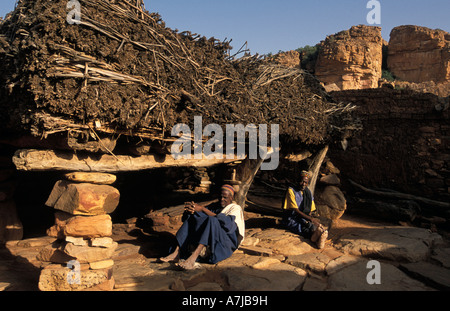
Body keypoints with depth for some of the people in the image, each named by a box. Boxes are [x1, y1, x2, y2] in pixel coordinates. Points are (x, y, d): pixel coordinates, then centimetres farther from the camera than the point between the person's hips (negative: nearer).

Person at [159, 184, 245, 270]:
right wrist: (191, 209, -21)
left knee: (212, 220, -34)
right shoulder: (215, 206, 20)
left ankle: (193, 257, -51)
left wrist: (202, 209, -24)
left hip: (226, 242, -6)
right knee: (191, 217, -13)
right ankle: (176, 253, -28)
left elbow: (225, 222, -20)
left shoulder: (236, 208, 3)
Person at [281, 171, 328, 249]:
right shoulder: (291, 191, -7)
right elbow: (295, 210, -15)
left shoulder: (308, 193, 13)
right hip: (291, 220, -5)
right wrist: (311, 219, -24)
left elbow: (309, 211, 16)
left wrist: (311, 219, -8)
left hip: (303, 219, 5)